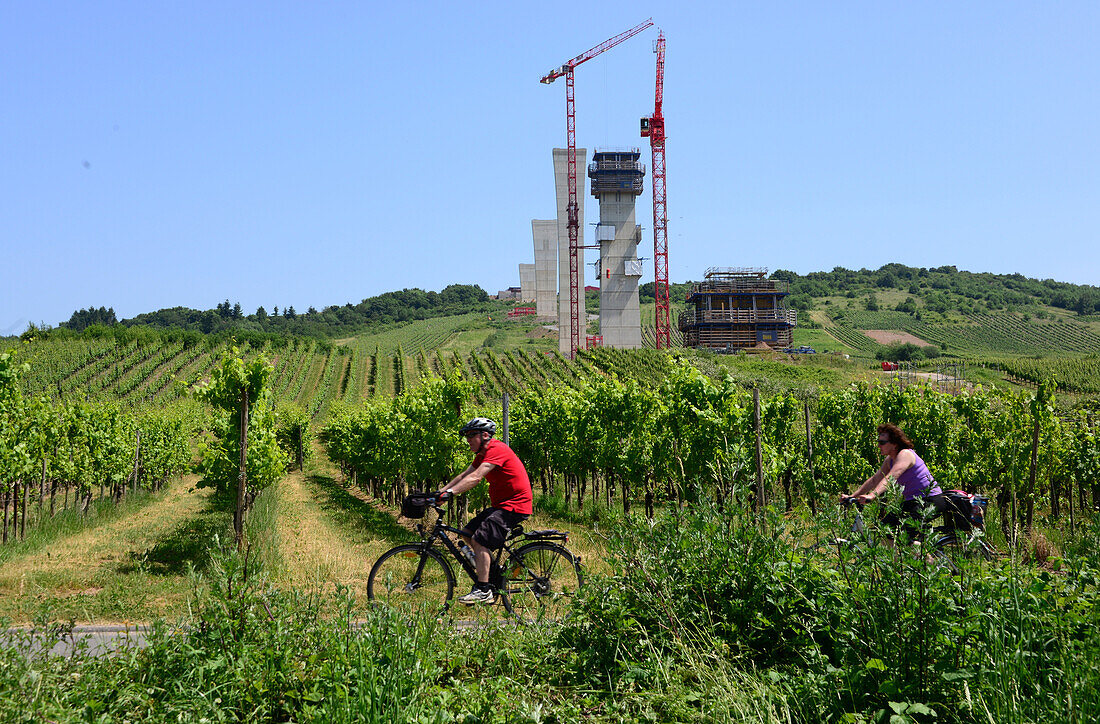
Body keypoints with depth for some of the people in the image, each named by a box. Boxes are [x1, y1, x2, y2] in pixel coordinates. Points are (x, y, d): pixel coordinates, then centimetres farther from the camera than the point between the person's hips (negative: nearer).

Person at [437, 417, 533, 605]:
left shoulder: (497, 450, -17)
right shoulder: (483, 454, 15)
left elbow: (475, 477, -28)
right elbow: (463, 476, 11)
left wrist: (450, 492, -35)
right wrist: (441, 491, 0)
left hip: (514, 505, -10)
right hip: (500, 504, 10)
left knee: (479, 540, -19)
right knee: (467, 534, 7)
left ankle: (483, 591, -16)